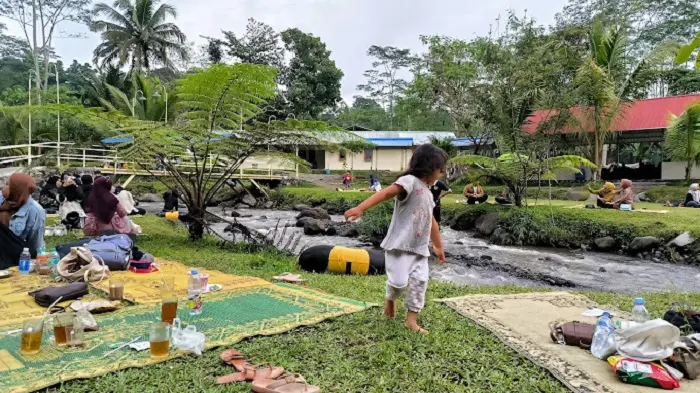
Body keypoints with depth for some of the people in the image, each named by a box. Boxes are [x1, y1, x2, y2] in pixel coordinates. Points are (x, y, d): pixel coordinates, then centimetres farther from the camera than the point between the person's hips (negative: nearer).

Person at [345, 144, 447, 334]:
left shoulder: (428, 193, 18)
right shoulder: (410, 181, -11)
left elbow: (431, 222, 28)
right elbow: (386, 193, -26)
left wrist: (439, 247, 34)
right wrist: (360, 208, -39)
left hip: (419, 248, 8)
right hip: (400, 245, -8)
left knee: (420, 281, 0)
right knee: (399, 281, -8)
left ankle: (412, 320, 10)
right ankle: (390, 299, 26)